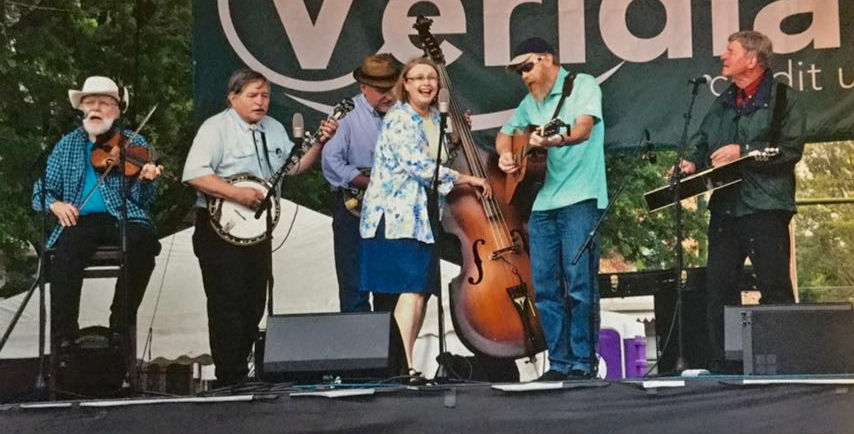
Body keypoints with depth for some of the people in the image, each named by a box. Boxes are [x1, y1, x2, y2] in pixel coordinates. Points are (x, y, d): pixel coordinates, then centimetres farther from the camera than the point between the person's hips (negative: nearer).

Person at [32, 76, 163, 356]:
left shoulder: (134, 144, 9)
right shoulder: (67, 145, 16)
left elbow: (144, 201, 1)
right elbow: (41, 191, 16)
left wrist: (147, 180, -22)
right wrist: (54, 204, -8)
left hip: (125, 218, -1)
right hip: (81, 219, 1)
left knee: (142, 245, -35)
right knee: (66, 256, -33)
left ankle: (121, 330, -19)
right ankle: (63, 340, -23)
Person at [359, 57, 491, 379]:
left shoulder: (435, 119, 16)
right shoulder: (399, 119, -10)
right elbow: (417, 165, -19)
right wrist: (466, 179, -16)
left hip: (423, 216, 9)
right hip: (397, 216, -9)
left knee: (423, 291, 5)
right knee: (412, 289, -16)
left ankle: (404, 361, 11)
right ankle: (406, 366, -16)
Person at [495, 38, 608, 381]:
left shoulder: (582, 85, -1)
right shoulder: (530, 102, 20)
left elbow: (584, 129, -16)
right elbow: (505, 133, 29)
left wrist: (554, 141, -35)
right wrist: (505, 153, 6)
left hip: (579, 198, -7)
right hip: (542, 202, 7)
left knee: (579, 282, -9)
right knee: (545, 286, 4)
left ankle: (582, 362, -4)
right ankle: (559, 362, 10)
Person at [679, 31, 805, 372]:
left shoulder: (781, 98, -1)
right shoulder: (723, 104, 19)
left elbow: (791, 149, -11)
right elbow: (702, 142, 21)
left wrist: (743, 151, -15)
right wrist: (692, 162, 1)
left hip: (766, 206, -7)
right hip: (725, 207, 7)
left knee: (775, 286, -4)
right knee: (718, 286, 5)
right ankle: (721, 366, 11)